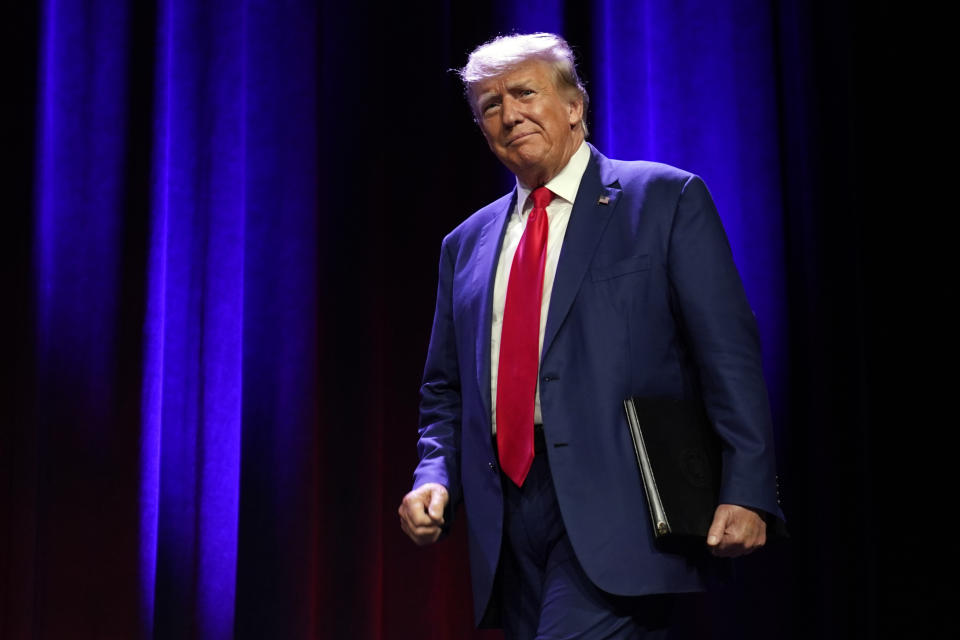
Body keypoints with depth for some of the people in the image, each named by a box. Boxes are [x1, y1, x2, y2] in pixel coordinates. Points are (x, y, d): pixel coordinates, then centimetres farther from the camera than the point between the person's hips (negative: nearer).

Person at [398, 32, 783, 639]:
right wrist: (435, 477, 2)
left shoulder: (668, 199, 4)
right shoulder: (467, 245, 19)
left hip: (615, 506, -5)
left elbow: (729, 356, -3)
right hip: (509, 515, 5)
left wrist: (746, 494, -13)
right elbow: (445, 393, 21)